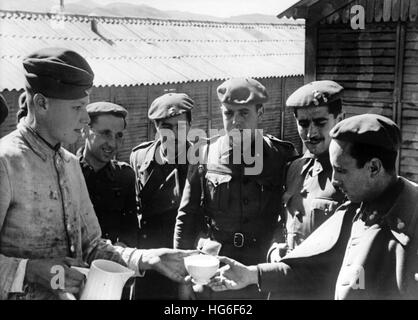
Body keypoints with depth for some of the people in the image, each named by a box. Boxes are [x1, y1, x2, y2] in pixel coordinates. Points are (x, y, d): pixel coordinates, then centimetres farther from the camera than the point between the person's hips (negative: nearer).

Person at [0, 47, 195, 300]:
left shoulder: (71, 164, 9)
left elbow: (90, 246, 9)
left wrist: (147, 258, -3)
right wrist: (30, 270, -25)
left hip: (73, 292, 5)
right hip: (25, 294, -5)